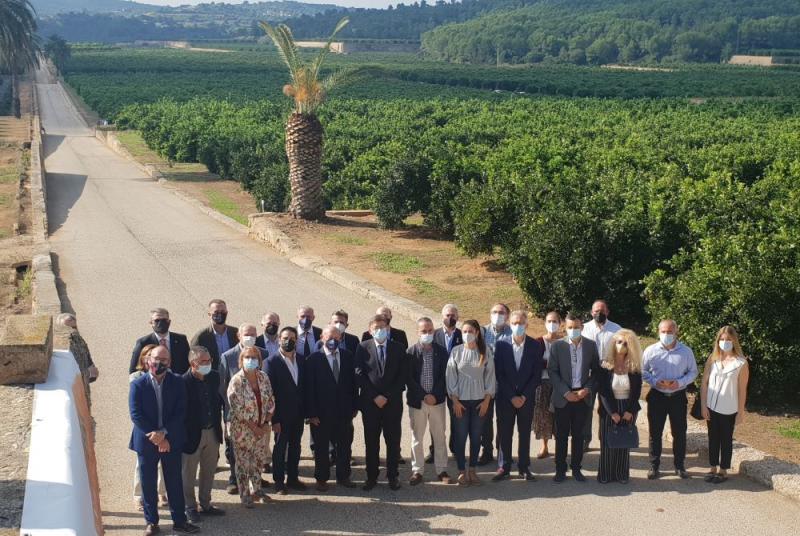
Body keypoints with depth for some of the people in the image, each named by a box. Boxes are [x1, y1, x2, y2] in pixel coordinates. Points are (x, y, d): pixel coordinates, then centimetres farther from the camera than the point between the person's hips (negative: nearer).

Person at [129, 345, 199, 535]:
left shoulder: (177, 382, -1)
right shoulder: (138, 384, -5)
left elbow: (180, 412, -5)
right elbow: (136, 415, -10)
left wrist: (164, 433, -16)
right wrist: (155, 437, -14)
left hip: (171, 440, 1)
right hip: (146, 441, -1)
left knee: (175, 482, 7)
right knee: (148, 484, 7)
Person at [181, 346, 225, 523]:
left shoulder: (214, 377, -1)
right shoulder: (183, 382, -21)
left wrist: (218, 426, 11)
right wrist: (184, 435, -14)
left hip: (212, 433, 6)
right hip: (192, 434, -6)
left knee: (209, 472, 18)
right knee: (189, 474, 10)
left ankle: (205, 504, 34)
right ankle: (190, 507, 25)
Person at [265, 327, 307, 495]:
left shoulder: (301, 360, 4)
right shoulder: (272, 361, -12)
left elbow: (305, 386, 9)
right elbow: (270, 391, -13)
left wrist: (306, 412, 4)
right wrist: (274, 418, -16)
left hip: (298, 414, 5)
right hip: (282, 415, -5)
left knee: (295, 447, 14)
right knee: (280, 448, 7)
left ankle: (293, 478, 27)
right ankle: (279, 481, 19)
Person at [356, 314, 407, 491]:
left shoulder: (398, 348, 5)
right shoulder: (363, 348, 2)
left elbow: (402, 376, 0)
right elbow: (359, 375, -3)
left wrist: (387, 396, -8)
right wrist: (375, 396, -10)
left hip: (393, 402, 1)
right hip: (370, 403, 0)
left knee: (393, 441, 4)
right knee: (371, 442, 5)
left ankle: (392, 476, 14)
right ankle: (371, 476, 13)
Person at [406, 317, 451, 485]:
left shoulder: (441, 351, 0)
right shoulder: (411, 352, -4)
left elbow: (445, 376, -1)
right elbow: (409, 378, -7)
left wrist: (435, 395, -11)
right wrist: (423, 396, -12)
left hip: (437, 400, 1)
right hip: (416, 401, -1)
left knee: (439, 437, 8)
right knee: (416, 438, 7)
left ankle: (442, 470, 17)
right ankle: (417, 471, 15)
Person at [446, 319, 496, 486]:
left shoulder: (485, 351, -1)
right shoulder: (456, 351, -2)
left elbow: (490, 375, 2)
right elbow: (451, 376, -1)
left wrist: (487, 399, -3)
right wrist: (455, 400, -5)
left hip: (480, 400, 1)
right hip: (461, 400, -1)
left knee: (476, 436, 6)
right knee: (460, 436, 2)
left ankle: (472, 470, 19)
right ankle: (462, 471, 12)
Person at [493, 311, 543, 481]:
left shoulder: (536, 345, -3)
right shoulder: (501, 344, -4)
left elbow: (537, 374, -3)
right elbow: (499, 374, -4)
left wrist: (524, 396, -10)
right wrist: (512, 396, -9)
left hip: (526, 398, 0)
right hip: (505, 397, 0)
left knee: (525, 434, 7)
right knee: (504, 433, 4)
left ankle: (524, 467, 17)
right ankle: (505, 467, 14)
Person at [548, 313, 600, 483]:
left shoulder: (591, 345, 2)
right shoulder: (557, 346, -4)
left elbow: (596, 371, 6)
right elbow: (552, 372, -4)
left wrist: (587, 389, -7)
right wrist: (566, 392, -12)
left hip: (583, 396, 1)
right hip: (563, 397, -1)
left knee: (578, 434, 9)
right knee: (561, 435, 5)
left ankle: (576, 468, 18)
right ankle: (560, 469, 13)